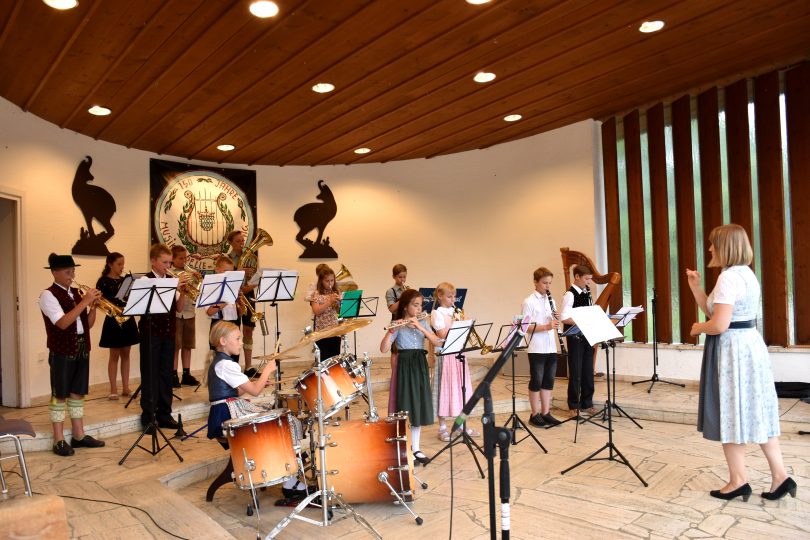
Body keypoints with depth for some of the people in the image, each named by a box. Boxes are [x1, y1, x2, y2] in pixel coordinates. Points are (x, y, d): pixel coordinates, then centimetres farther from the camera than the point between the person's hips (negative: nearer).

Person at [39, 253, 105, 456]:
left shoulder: (76, 293, 11)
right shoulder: (48, 295, -8)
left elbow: (88, 324, 10)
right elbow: (62, 323, -21)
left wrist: (93, 305, -5)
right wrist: (84, 302, -21)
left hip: (81, 349, 6)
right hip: (62, 352, -6)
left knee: (78, 393, 12)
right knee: (60, 395, 2)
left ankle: (78, 435, 21)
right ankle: (59, 440, 10)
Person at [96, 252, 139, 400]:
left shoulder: (125, 280, 10)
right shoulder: (103, 281, -7)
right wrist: (117, 310, -25)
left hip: (128, 319, 5)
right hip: (114, 320, -5)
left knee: (125, 354, 10)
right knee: (114, 355, 1)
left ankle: (125, 387, 16)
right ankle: (113, 390, 9)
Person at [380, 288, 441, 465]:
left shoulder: (423, 323, 9)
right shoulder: (398, 326, -6)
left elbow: (437, 342, -7)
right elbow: (384, 349, -17)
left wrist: (420, 328, -18)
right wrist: (391, 330, -32)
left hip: (420, 365, 5)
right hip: (405, 366, -5)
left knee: (419, 407, 10)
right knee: (406, 408, -1)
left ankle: (416, 449, 23)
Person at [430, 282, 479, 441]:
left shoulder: (455, 312, 14)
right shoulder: (436, 313, -6)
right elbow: (442, 335, -15)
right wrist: (454, 321, -15)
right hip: (446, 354, -7)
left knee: (460, 388, 11)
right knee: (446, 388, -2)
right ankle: (442, 428, 9)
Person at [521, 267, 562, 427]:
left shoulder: (550, 300, 11)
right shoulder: (529, 302, -9)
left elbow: (553, 322, 16)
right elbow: (526, 327, -13)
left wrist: (556, 322, -7)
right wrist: (546, 326, -24)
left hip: (551, 347, 6)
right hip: (536, 349, -6)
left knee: (548, 381, 10)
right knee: (536, 381, 2)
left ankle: (546, 413, 20)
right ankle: (534, 415, 12)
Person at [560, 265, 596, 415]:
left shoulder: (587, 293, 9)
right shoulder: (570, 294, -13)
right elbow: (564, 318, -20)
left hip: (587, 336, 7)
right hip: (575, 338, -7)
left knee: (588, 371, 11)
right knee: (575, 373, 1)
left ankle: (586, 403, 22)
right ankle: (574, 406, 11)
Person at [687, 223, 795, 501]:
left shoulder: (729, 277, -19)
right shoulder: (746, 273, 13)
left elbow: (719, 324, -25)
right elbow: (714, 311, 13)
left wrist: (697, 328, -7)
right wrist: (695, 287, 9)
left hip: (732, 350, -10)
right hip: (750, 345, 10)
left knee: (731, 414, 3)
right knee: (755, 412, 15)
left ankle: (738, 481, 15)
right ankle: (780, 476, 18)